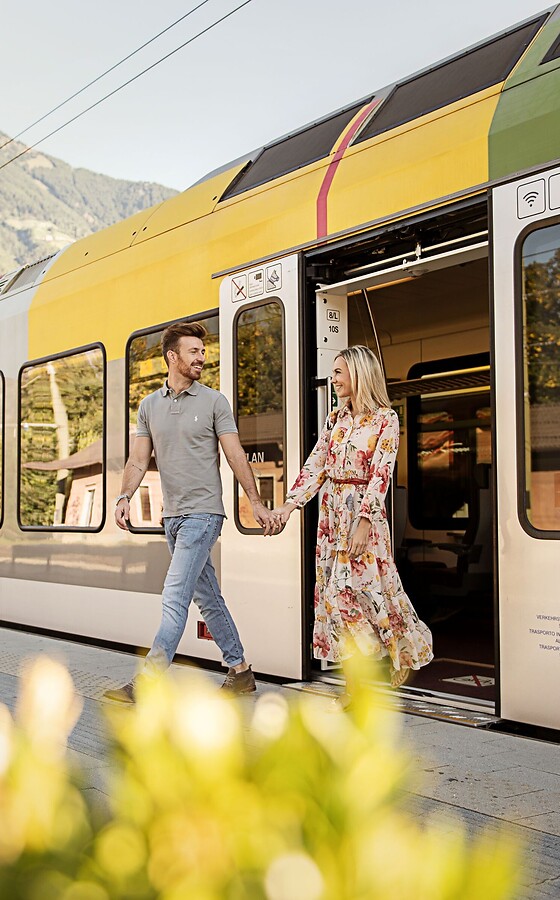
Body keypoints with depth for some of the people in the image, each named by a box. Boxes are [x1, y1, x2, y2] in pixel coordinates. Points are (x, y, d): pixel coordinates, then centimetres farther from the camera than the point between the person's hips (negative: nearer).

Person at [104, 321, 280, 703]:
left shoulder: (214, 401, -1)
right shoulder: (149, 405, 11)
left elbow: (236, 456, -3)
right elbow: (139, 460, 8)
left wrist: (257, 504, -7)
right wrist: (124, 497, -8)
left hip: (202, 514, -6)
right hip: (172, 516, 6)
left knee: (175, 597, -12)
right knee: (207, 597, 13)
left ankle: (147, 682, -11)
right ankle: (240, 671, 25)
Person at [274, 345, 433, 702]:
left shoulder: (385, 419, -6)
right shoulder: (336, 418, 12)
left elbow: (380, 475, -13)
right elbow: (316, 465, 9)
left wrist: (364, 522, -20)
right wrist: (290, 504, 0)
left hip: (364, 511, -6)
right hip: (332, 511, 6)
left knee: (364, 587, -5)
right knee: (335, 590, 4)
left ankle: (405, 652, 23)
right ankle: (354, 684, 12)